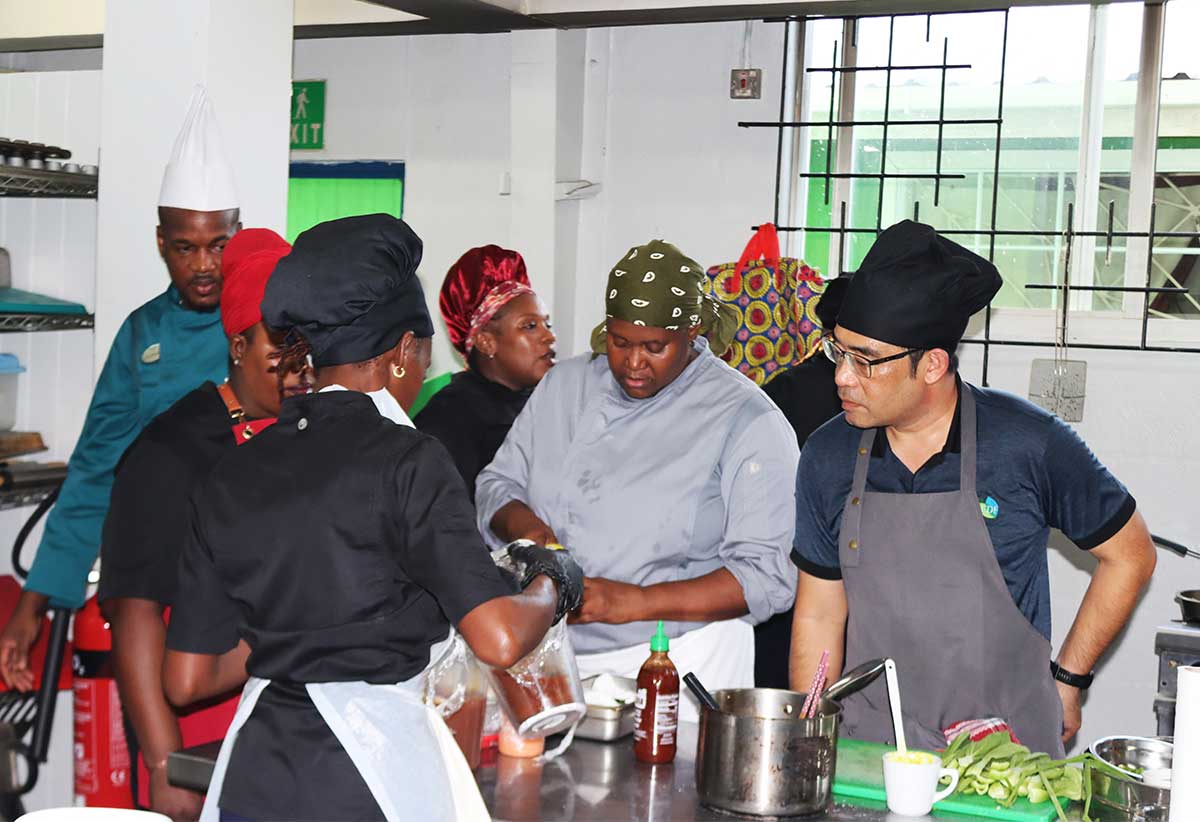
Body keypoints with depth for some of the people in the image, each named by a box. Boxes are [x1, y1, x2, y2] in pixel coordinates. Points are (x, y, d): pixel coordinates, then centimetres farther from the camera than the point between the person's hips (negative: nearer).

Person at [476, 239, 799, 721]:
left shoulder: (748, 422, -9)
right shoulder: (565, 384, 8)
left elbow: (767, 578, -14)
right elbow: (497, 483, 13)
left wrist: (634, 601, -22)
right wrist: (524, 525, -11)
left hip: (673, 668, -4)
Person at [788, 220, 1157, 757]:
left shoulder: (1030, 445, -5)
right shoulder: (829, 457, 4)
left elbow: (1130, 556, 9)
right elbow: (818, 617, 11)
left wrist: (1067, 680, 6)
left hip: (1007, 751, -2)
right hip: (868, 748, 2)